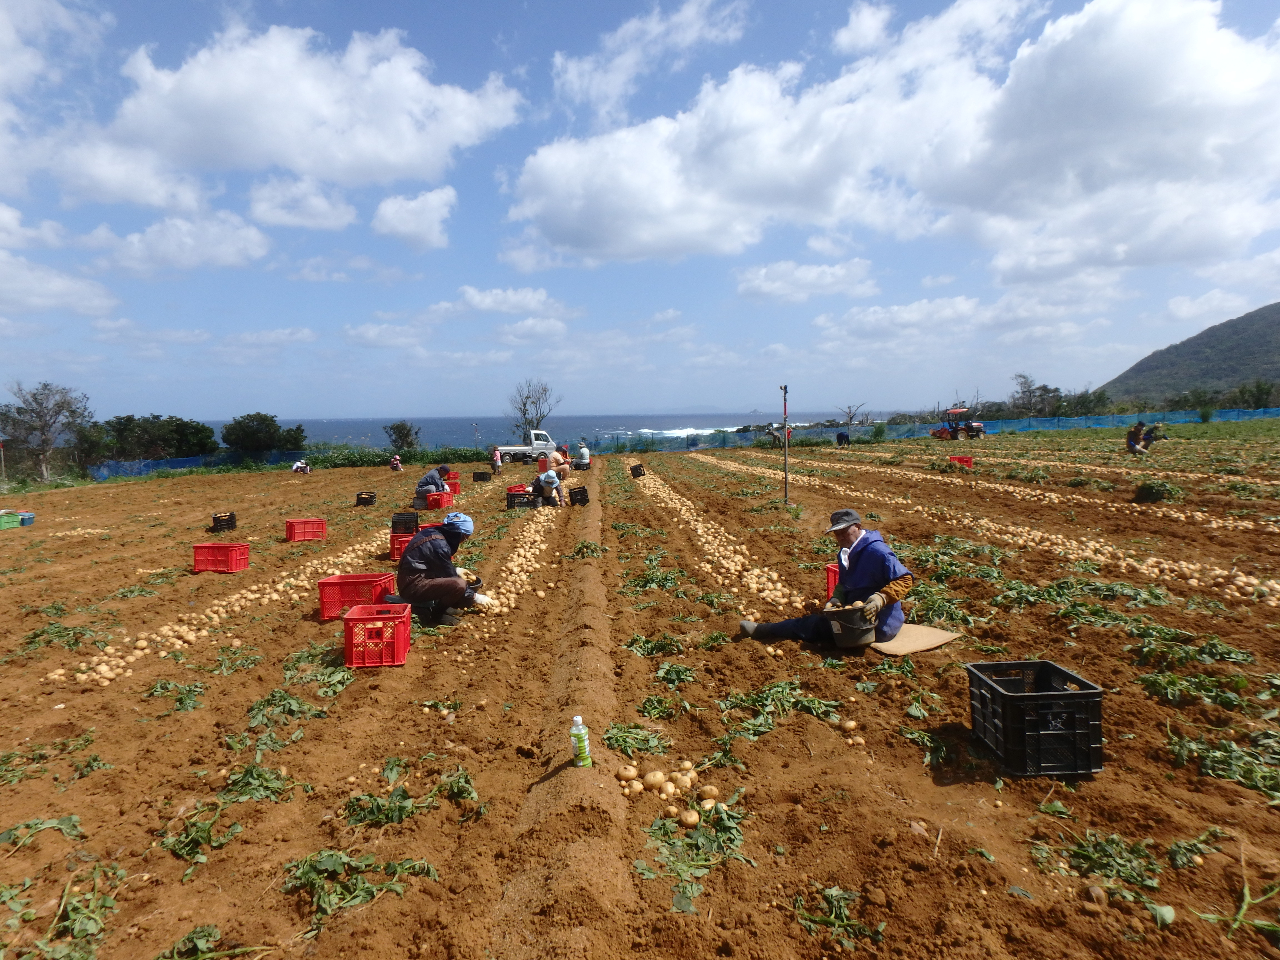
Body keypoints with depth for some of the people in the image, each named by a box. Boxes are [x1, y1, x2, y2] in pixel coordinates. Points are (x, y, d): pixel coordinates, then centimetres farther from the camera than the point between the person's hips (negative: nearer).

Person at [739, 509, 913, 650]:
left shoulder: (877, 552, -20)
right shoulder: (846, 553, 10)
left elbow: (905, 579, -23)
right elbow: (844, 584, 18)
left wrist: (881, 598, -34)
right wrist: (836, 598, -3)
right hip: (858, 617, 9)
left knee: (817, 624, -10)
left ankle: (762, 631, -4)